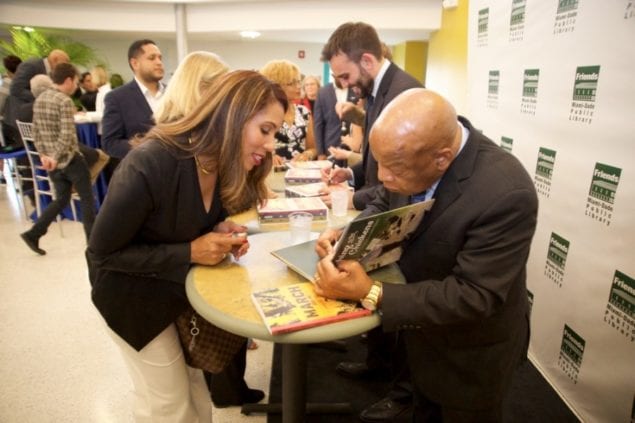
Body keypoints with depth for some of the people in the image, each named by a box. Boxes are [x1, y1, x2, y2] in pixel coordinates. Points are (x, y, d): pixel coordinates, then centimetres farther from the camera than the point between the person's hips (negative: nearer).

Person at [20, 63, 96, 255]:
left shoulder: (39, 99, 10)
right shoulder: (64, 101, -15)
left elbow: (36, 131, 11)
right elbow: (67, 134, -24)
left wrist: (43, 154, 8)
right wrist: (56, 157, -20)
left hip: (51, 160, 8)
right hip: (70, 158, -8)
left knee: (61, 199, 17)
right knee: (87, 199, 5)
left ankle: (33, 234, 10)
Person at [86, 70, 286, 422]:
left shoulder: (228, 163, -13)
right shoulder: (150, 165, -34)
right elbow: (102, 253, -22)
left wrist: (221, 232, -17)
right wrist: (190, 252, -29)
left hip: (186, 285, 6)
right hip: (134, 295, -5)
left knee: (198, 389, 19)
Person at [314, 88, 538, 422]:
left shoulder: (505, 194, -36)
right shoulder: (412, 151, -17)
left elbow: (474, 296, -33)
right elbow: (384, 205, 0)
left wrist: (371, 293, -38)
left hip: (469, 351, -5)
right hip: (422, 323, 6)